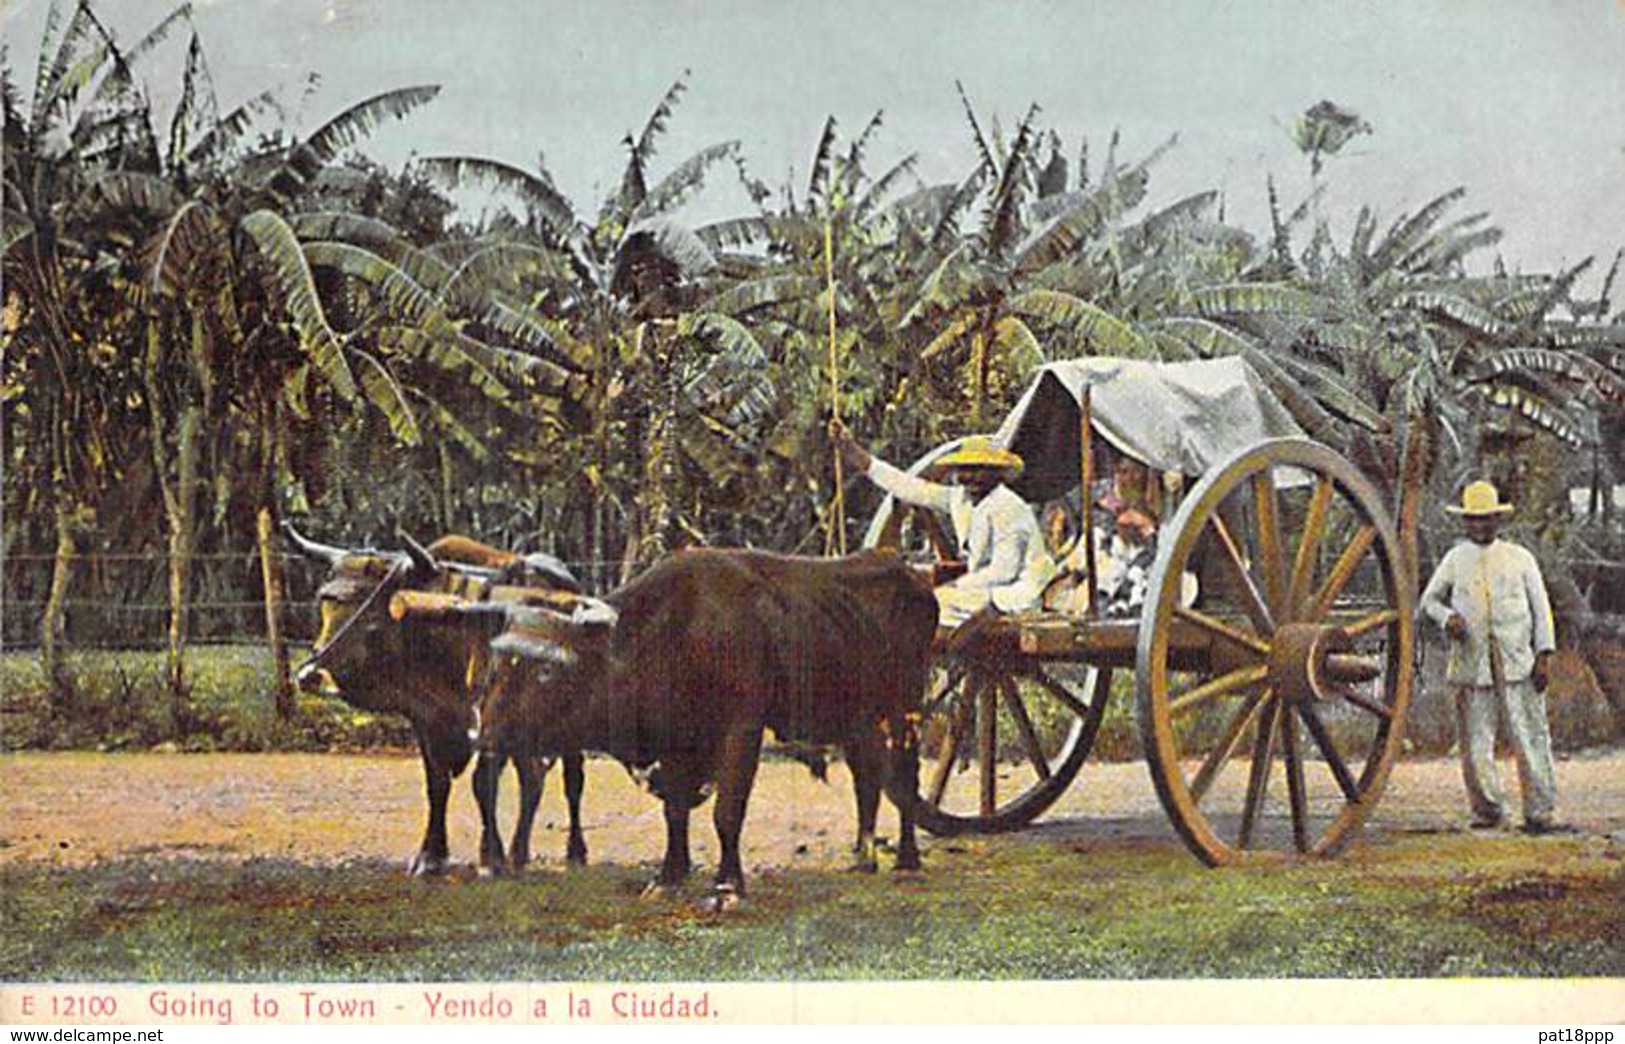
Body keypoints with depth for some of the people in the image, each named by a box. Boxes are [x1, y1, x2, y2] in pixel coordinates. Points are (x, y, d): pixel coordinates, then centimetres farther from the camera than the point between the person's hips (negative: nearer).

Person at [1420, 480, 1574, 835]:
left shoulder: (1519, 558, 11)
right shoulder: (1455, 560, 13)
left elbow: (1541, 607, 10)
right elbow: (1429, 599, 21)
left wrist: (1544, 654, 1)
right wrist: (1446, 617, -2)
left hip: (1517, 661, -1)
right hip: (1471, 662, 1)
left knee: (1531, 736, -6)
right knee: (1475, 740, 1)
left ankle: (1540, 812, -5)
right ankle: (1488, 811, 12)